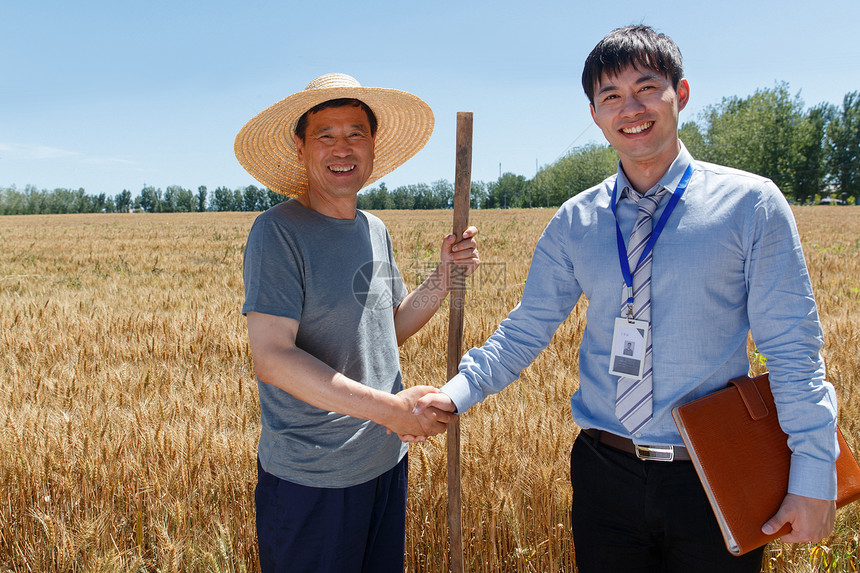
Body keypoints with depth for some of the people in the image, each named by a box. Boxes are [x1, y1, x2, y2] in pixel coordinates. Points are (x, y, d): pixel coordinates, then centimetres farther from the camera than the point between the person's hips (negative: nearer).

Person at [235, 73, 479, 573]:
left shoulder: (375, 230, 7)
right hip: (310, 480, -7)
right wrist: (388, 408, -28)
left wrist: (445, 275, -1)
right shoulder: (279, 231, -16)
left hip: (386, 463, 7)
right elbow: (271, 358, -23)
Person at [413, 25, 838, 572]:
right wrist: (455, 393, -11)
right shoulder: (575, 222, 2)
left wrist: (814, 474, -9)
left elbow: (793, 348, -5)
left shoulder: (750, 204, -6)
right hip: (606, 472, 2)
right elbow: (526, 329, 3)